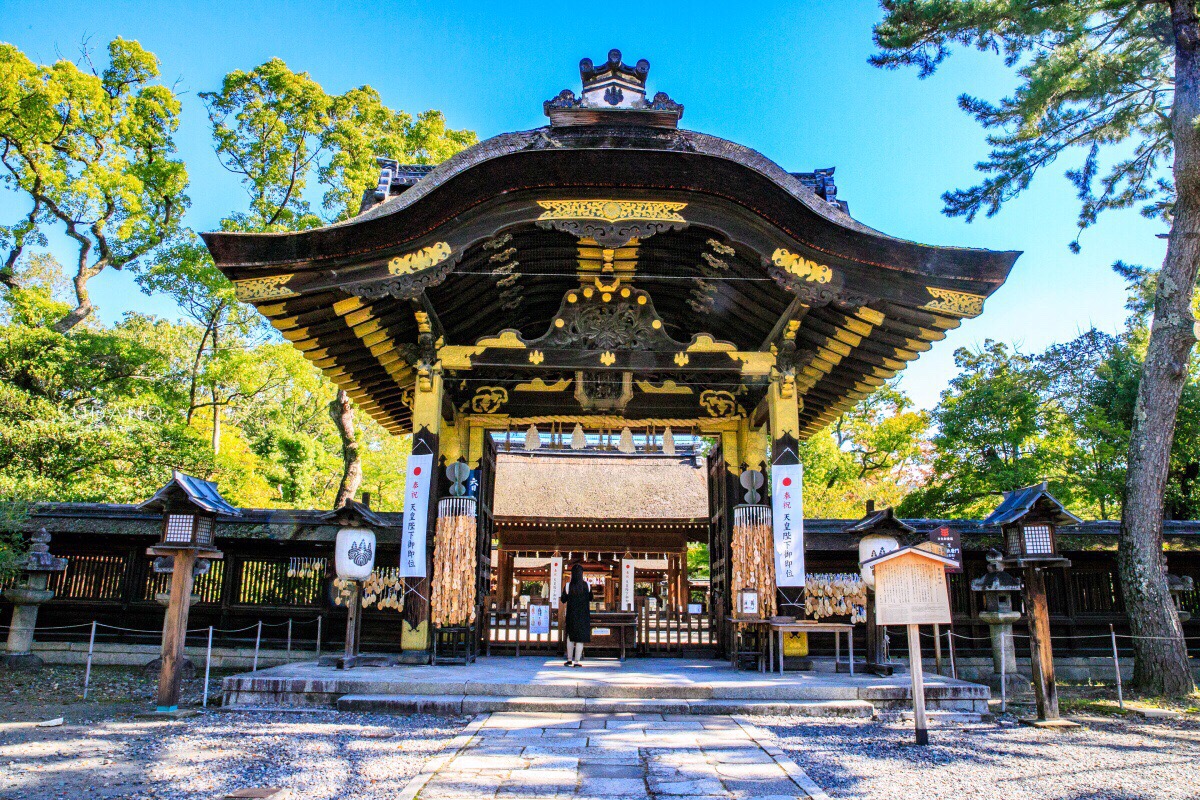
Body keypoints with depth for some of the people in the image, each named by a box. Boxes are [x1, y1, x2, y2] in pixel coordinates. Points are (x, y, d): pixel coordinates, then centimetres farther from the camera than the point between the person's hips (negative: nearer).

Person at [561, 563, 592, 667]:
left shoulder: (568, 585, -10)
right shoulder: (587, 585, -7)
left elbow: (563, 600, -1)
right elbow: (590, 599, 5)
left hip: (571, 614, 1)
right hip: (584, 615, -1)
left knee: (570, 636, 19)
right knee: (581, 638, 4)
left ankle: (569, 659, 20)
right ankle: (576, 661, 1)